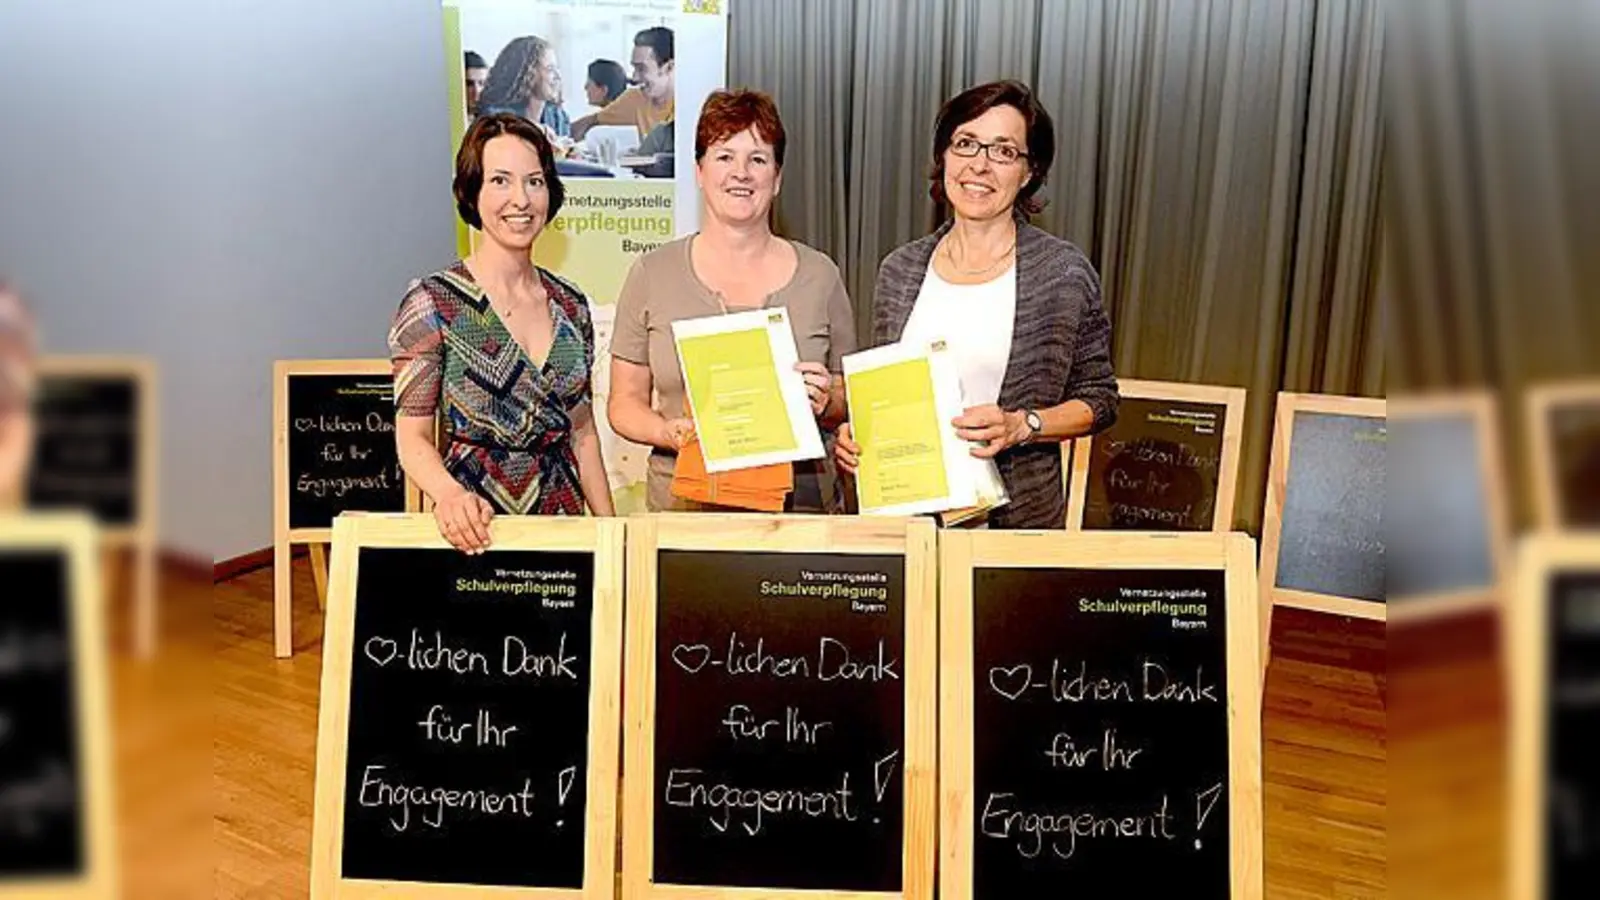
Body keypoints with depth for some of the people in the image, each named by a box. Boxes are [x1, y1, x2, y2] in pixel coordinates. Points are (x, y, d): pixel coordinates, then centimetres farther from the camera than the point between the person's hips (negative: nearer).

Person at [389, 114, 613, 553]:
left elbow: (583, 434, 11)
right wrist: (449, 492, -28)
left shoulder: (571, 306, 6)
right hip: (477, 531, -4)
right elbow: (413, 438, -9)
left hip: (564, 522, 4)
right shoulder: (432, 303, -8)